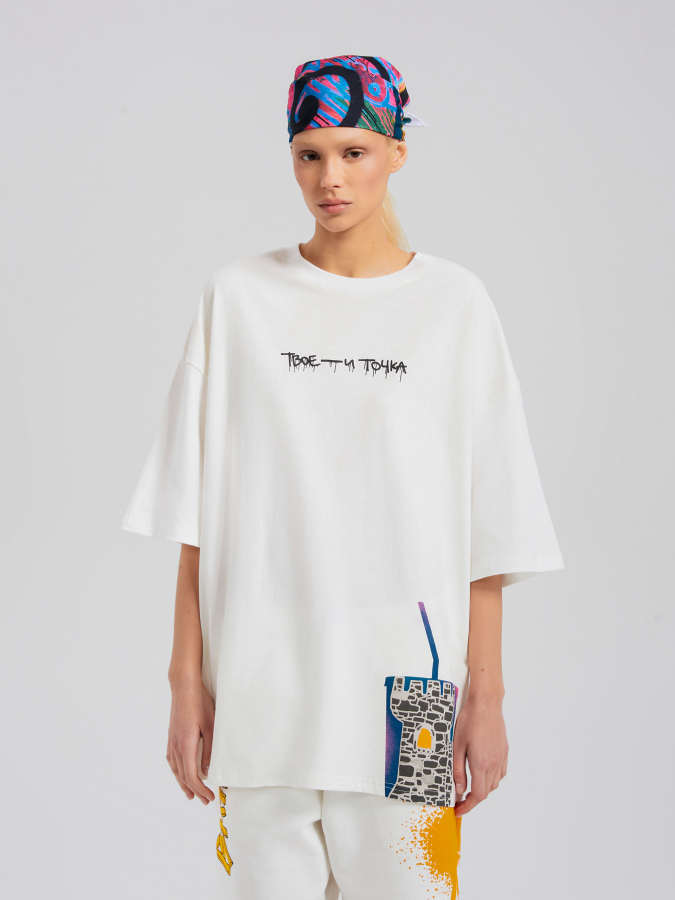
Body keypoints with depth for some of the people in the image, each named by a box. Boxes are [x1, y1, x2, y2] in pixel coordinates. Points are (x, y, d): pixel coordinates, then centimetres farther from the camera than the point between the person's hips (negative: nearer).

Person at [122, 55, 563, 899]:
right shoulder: (238, 298, 4)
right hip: (261, 691, 1)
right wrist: (187, 683, 0)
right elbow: (198, 517, 3)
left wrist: (486, 696, -2)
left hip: (407, 696, 0)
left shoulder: (456, 303, 2)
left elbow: (489, 527, 1)